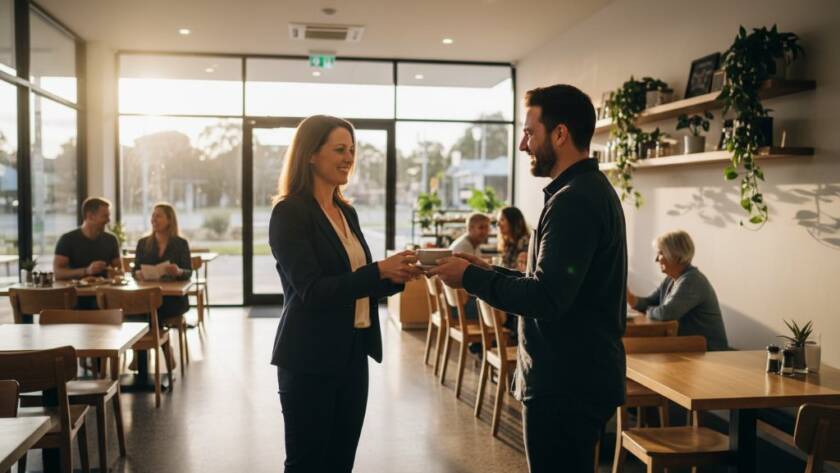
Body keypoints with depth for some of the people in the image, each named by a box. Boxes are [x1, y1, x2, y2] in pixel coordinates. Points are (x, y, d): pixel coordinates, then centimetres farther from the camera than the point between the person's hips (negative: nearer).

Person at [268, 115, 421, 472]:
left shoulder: (347, 212, 11)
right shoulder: (289, 212, -13)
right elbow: (312, 292, -21)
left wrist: (397, 275, -3)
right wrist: (379, 270, -24)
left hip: (353, 354, 7)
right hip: (310, 359, -7)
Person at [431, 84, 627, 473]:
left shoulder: (574, 201, -20)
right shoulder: (588, 191, 14)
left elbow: (546, 298, -26)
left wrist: (470, 277, -15)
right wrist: (490, 272, 7)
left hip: (567, 385, -11)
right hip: (575, 376, 11)